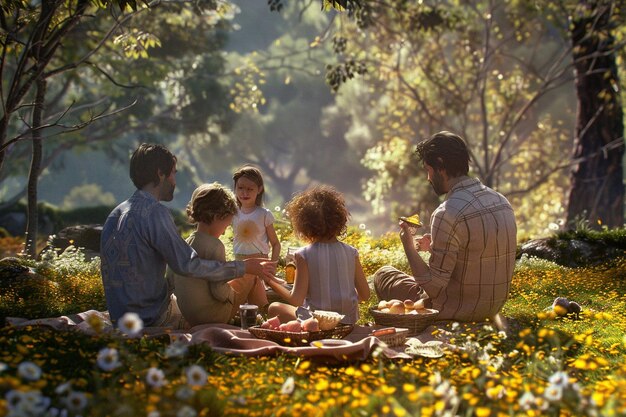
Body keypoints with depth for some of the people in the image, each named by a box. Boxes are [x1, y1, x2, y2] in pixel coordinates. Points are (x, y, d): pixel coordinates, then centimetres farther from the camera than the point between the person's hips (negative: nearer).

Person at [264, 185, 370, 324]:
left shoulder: (304, 255, -14)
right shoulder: (351, 253, -4)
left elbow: (296, 300, -17)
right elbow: (365, 295, 1)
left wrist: (271, 281, -3)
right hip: (349, 322, 4)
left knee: (274, 308, 22)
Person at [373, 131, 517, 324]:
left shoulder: (449, 214, -24)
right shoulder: (502, 201, 2)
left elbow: (433, 286, -22)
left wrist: (409, 246, -9)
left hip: (455, 314, -8)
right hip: (492, 309, 8)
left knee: (383, 275, 12)